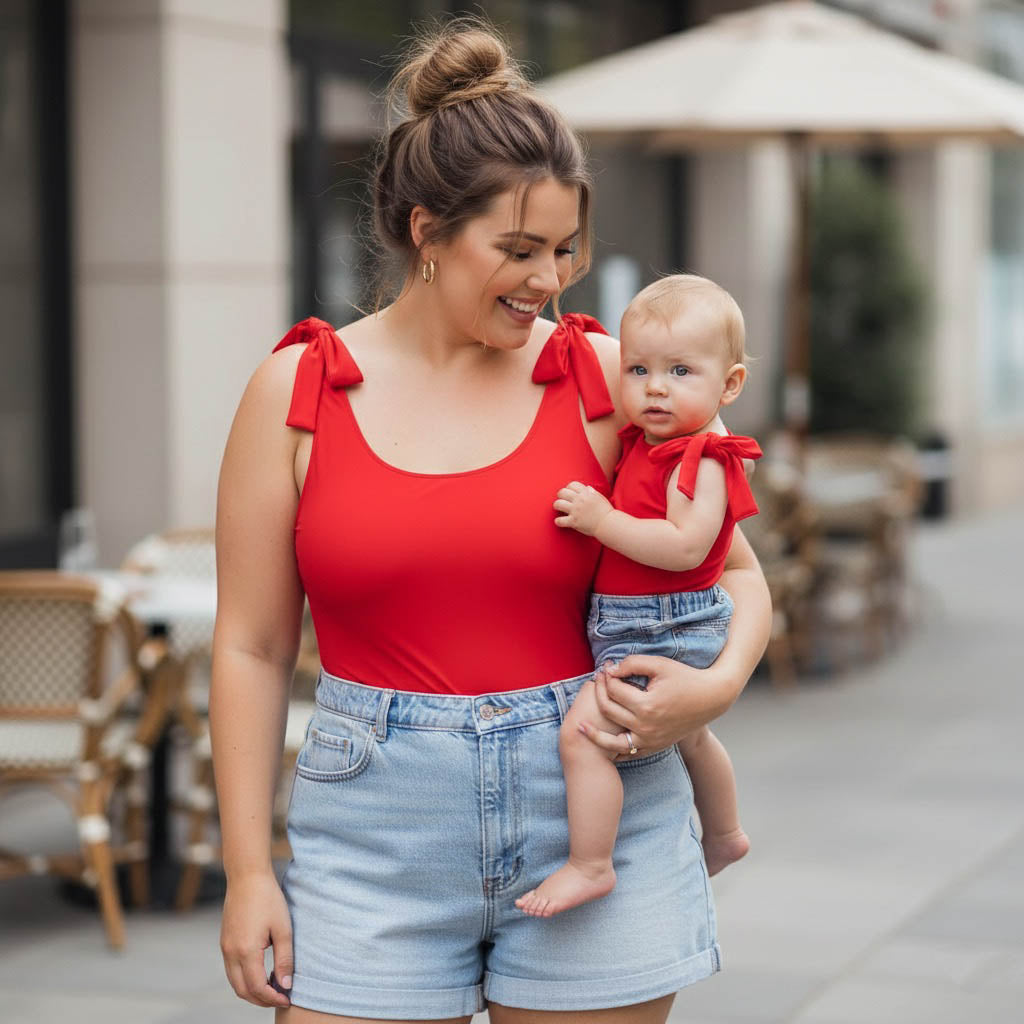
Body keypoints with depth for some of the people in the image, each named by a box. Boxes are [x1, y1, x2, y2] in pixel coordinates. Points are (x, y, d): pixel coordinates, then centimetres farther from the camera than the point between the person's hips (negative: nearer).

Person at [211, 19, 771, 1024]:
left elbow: (736, 573, 10)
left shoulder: (612, 380, 1)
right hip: (377, 833, 0)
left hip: (595, 811, 1)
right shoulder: (297, 390, 0)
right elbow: (251, 646, 3)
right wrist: (248, 870, 0)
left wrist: (718, 685, -11)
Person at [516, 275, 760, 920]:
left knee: (584, 730, -21)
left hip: (667, 635, -11)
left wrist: (603, 519, -28)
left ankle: (589, 866, -15)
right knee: (688, 735, 31)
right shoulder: (644, 445, 8)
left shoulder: (701, 461, -21)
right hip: (631, 631, 11)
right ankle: (724, 835, 53)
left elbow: (685, 547, -32)